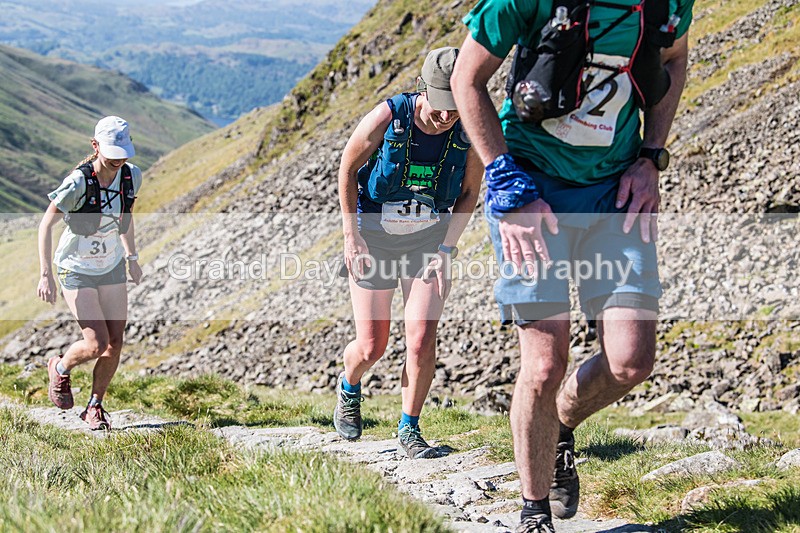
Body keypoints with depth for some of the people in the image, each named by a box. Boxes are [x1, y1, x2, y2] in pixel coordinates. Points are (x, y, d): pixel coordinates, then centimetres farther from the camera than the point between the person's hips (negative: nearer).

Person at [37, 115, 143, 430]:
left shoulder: (132, 176, -8)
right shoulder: (78, 183, -25)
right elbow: (46, 225, -17)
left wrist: (132, 257, 16)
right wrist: (45, 274, -22)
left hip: (112, 267, 5)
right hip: (76, 270, -5)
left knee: (115, 343, 0)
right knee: (96, 344, -14)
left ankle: (95, 407, 20)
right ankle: (60, 369, 19)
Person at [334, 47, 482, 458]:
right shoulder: (387, 118, -22)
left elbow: (469, 193, 0)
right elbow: (348, 169, -6)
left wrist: (446, 249, -8)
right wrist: (351, 236, -9)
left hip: (429, 239, 1)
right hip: (373, 238, -1)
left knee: (422, 341, -11)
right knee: (371, 347, 3)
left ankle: (409, 430, 9)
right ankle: (349, 387, 39)